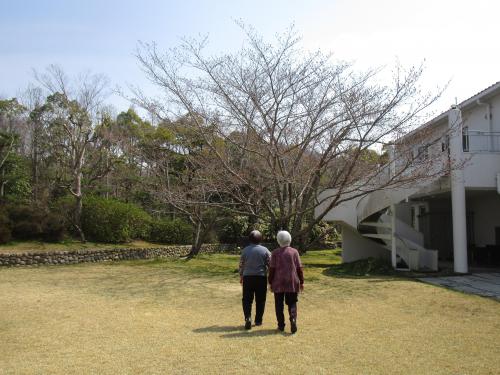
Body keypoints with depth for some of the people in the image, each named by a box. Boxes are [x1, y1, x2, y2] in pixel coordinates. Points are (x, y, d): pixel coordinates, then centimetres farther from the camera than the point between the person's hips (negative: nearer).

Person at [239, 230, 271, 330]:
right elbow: (270, 264, -1)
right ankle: (258, 320, 16)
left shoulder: (245, 250, 0)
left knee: (247, 299, 4)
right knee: (260, 300, 10)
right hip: (261, 277, 0)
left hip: (247, 277, 0)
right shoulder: (265, 250, -2)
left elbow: (241, 265, 7)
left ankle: (247, 317, -14)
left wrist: (241, 276, 19)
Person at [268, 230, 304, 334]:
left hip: (278, 283, -1)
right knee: (292, 303, 7)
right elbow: (299, 268, 0)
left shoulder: (275, 253, -3)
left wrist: (271, 283, 3)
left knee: (279, 304, 8)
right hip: (292, 282, 1)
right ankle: (293, 319, -16)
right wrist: (301, 282, 7)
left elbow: (272, 269, -4)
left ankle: (281, 325, 9)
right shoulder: (294, 252, 0)